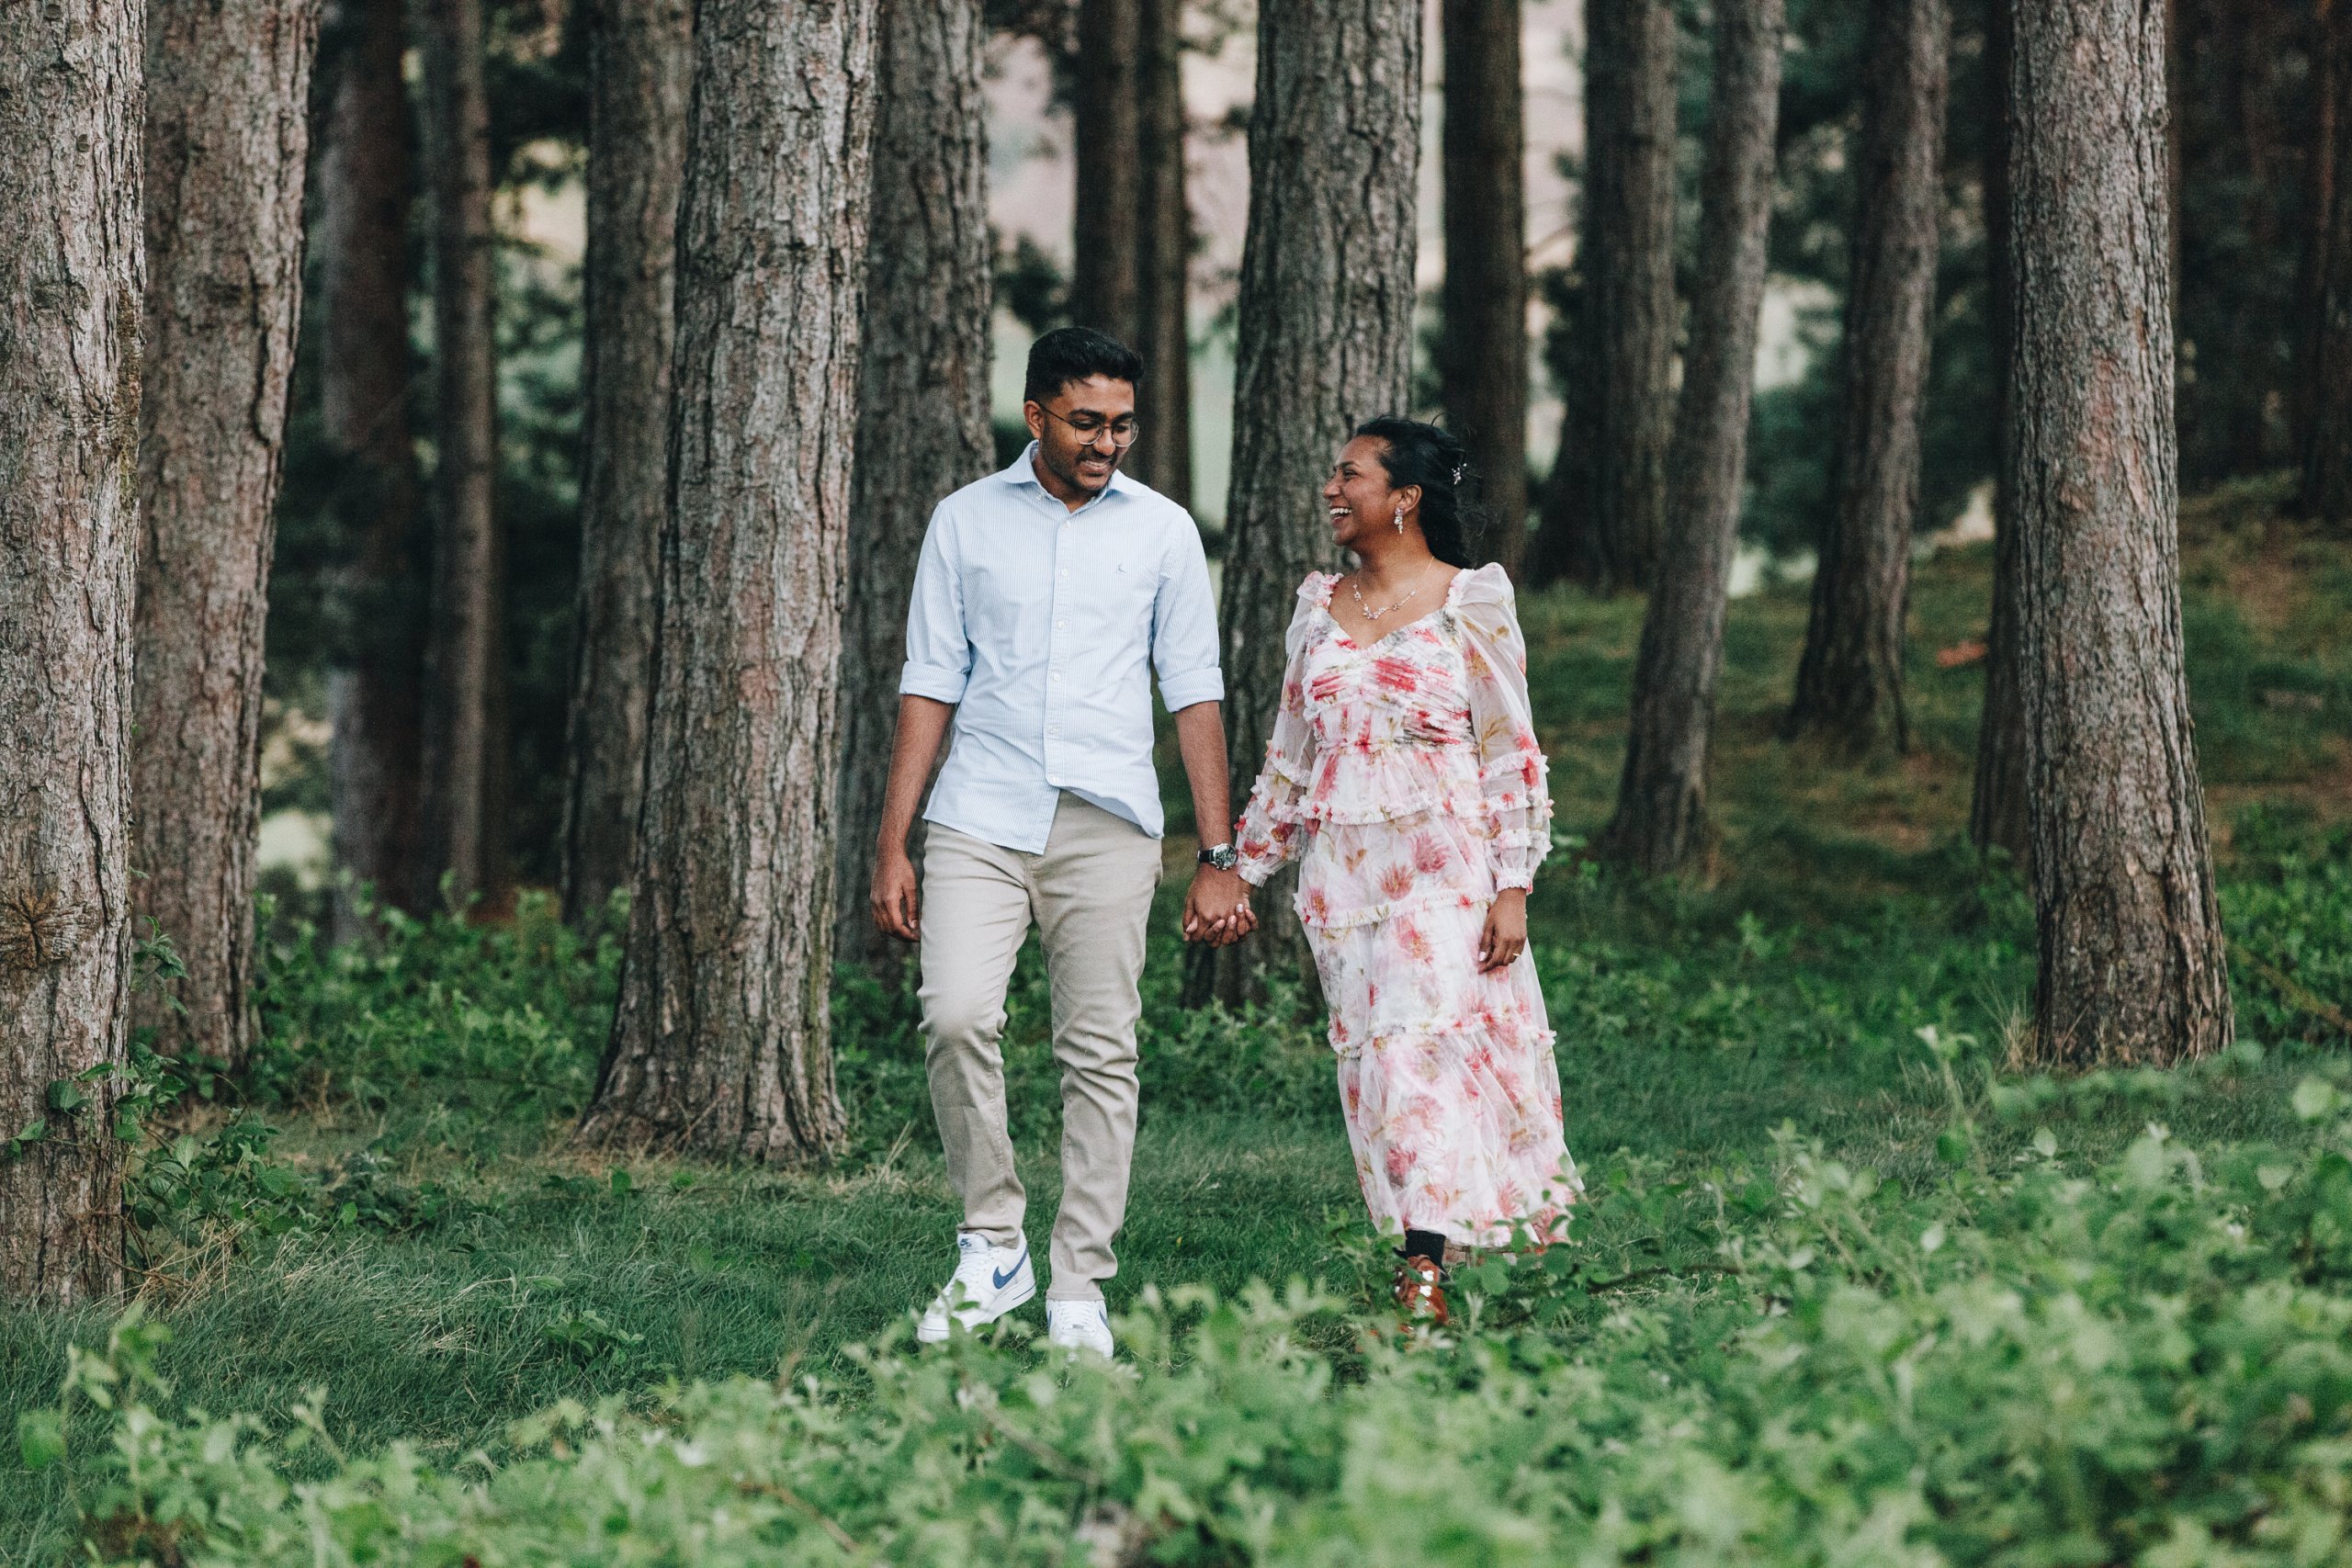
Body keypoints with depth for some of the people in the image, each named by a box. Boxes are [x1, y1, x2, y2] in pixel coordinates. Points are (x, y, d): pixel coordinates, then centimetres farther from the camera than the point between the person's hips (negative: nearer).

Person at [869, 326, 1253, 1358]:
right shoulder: (967, 521, 8)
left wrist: (1219, 859, 4)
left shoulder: (1162, 530, 8)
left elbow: (1194, 693, 9)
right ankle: (992, 1246, -2)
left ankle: (1079, 1292, 5)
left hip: (1107, 826, 0)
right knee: (956, 1016, -18)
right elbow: (930, 687, 9)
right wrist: (892, 847, 4)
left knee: (1100, 1055, -2)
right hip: (980, 819, 0)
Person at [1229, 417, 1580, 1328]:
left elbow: (1512, 755, -2)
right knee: (1369, 1056, 1)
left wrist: (1513, 887, -8)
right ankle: (1429, 1238, 7)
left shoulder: (1471, 604, -1)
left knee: (1422, 1041, -15)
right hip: (1342, 869, 5)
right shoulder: (1320, 609, 13)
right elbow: (1290, 754, 19)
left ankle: (1425, 1266, -19)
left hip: (1444, 863, -5)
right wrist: (1245, 869, 17)